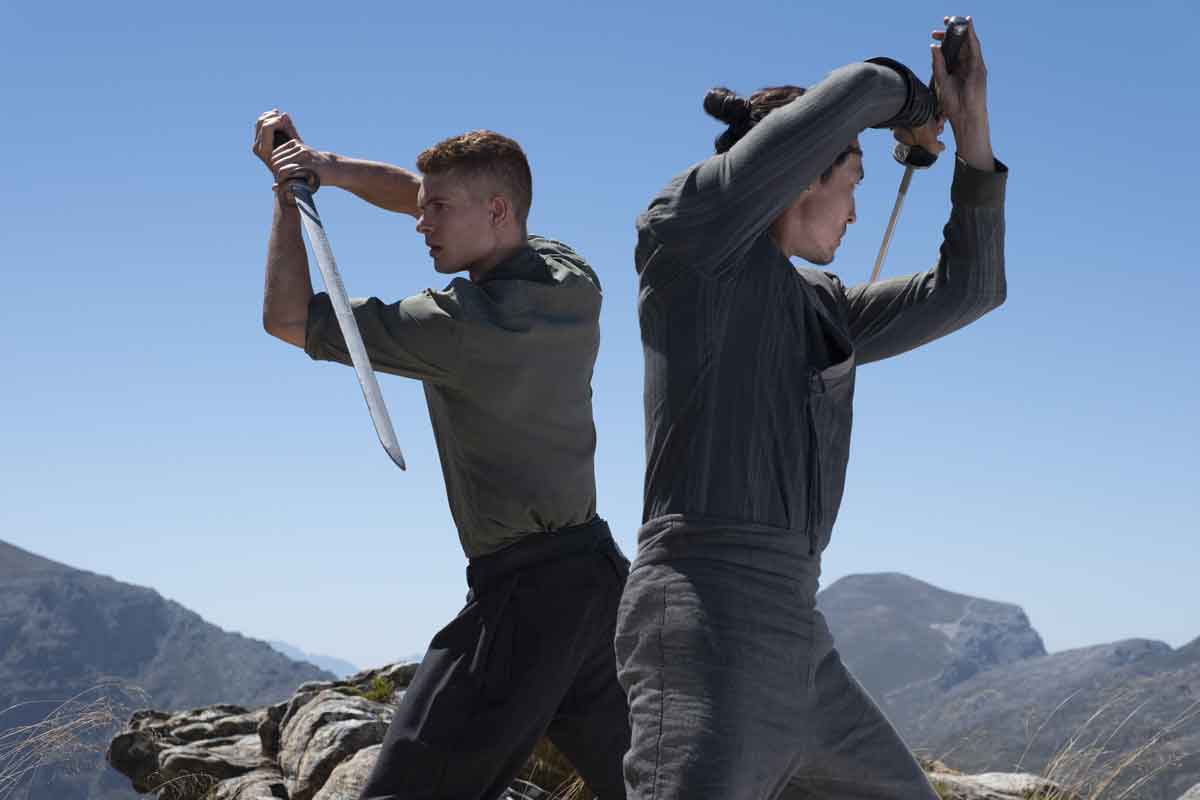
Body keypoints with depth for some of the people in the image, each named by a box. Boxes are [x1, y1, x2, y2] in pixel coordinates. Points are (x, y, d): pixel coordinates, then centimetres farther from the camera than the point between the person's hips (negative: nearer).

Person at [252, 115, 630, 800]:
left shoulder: (464, 323, -16)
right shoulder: (575, 281, 6)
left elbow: (288, 319, -6)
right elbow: (420, 197, 19)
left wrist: (288, 196, 3)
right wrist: (332, 169, 6)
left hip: (525, 589, -8)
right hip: (603, 571, 8)